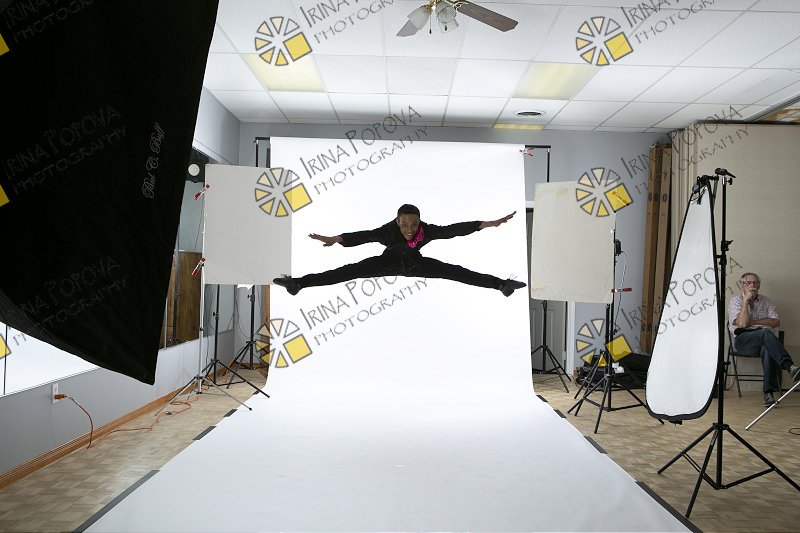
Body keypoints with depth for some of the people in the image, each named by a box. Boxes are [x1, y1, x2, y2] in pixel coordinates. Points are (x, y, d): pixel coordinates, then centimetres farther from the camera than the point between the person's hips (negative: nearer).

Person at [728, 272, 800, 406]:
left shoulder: (766, 301, 20)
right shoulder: (735, 301, 9)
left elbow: (776, 322, 5)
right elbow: (742, 323, -9)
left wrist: (753, 322, -4)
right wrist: (746, 300, -7)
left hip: (764, 340, 2)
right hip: (743, 339, -2)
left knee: (767, 348, -36)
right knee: (766, 333, -36)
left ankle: (769, 392, -39)